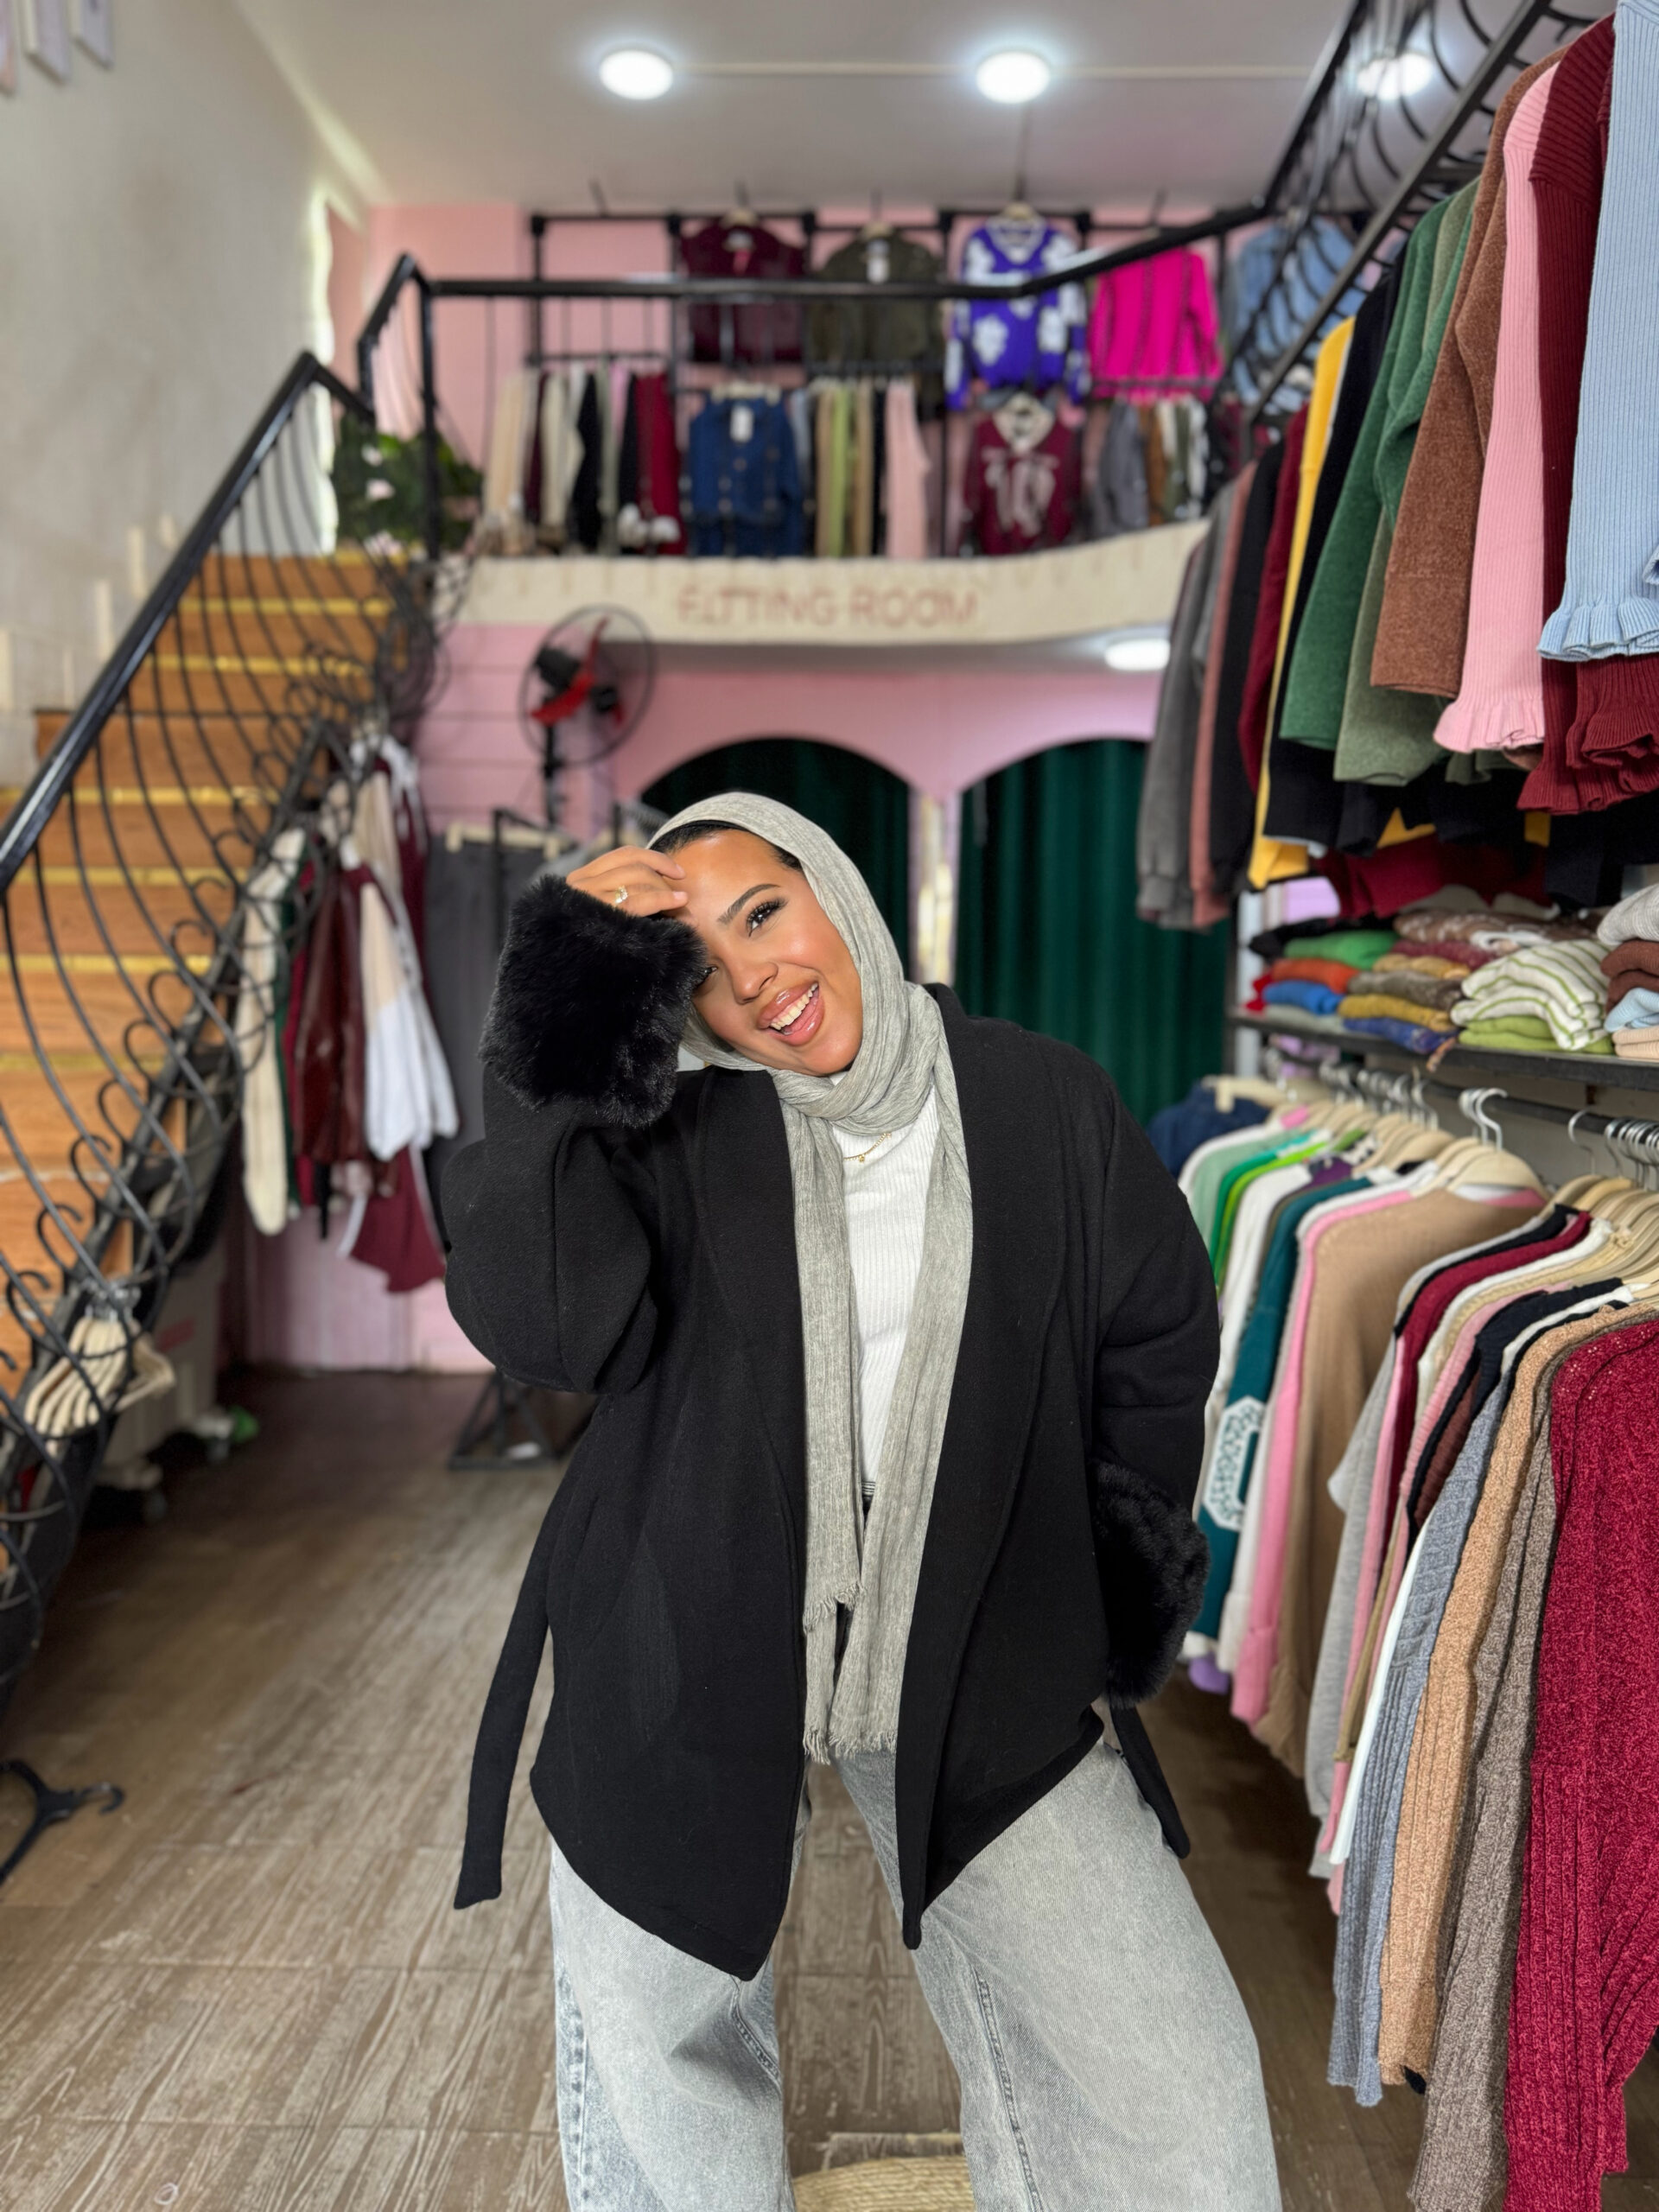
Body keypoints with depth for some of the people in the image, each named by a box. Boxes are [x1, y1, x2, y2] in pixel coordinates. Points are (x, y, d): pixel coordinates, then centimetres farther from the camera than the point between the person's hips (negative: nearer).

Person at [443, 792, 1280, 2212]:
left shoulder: (1049, 1107, -3)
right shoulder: (669, 1140, -7)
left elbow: (1159, 1344, 9)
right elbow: (539, 1323, -24)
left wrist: (1116, 1592, 6)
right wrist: (565, 1037, -25)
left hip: (983, 1683, 0)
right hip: (684, 1670, 0)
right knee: (664, 2095, 17)